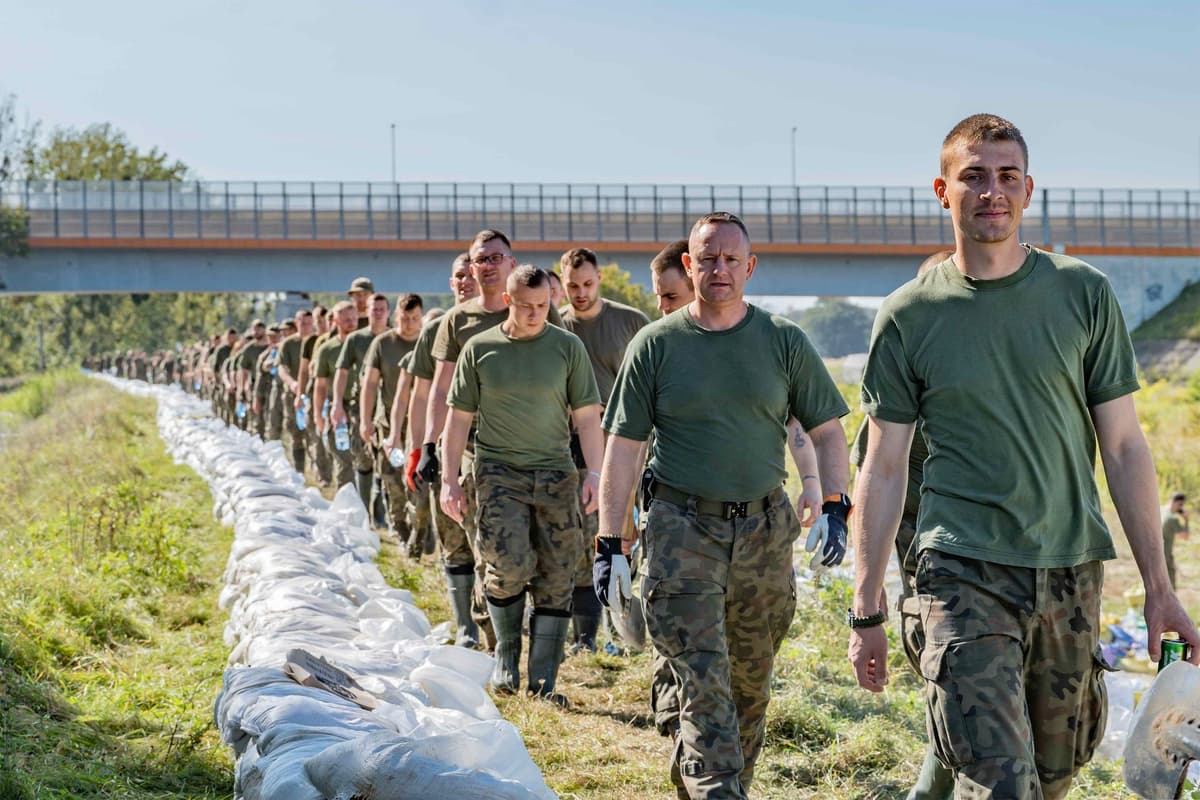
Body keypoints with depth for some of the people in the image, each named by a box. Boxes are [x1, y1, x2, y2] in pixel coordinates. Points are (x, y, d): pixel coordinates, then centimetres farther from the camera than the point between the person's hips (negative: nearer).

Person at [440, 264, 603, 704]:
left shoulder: (568, 346, 5)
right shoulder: (479, 349, 4)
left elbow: (587, 417, 6)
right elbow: (459, 419, 8)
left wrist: (594, 474, -4)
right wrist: (449, 480, 4)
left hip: (555, 471, 2)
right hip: (499, 470, -1)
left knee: (556, 577, 0)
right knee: (510, 564, -17)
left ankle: (543, 679, 9)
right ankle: (506, 653, 9)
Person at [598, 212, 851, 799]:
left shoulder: (784, 341, 6)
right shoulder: (655, 344, 2)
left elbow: (826, 432, 9)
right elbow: (623, 448, 2)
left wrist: (835, 508, -6)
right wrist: (609, 544, -3)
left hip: (764, 532, 3)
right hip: (682, 533, -2)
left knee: (750, 684, 11)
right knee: (703, 684, -12)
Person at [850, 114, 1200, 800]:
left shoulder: (1085, 294, 3)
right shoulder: (908, 317, 0)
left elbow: (1124, 447, 5)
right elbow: (884, 469, 4)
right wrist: (866, 612, 3)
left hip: (1073, 572, 3)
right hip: (966, 575, -2)